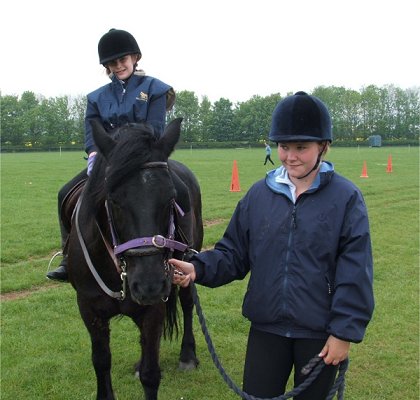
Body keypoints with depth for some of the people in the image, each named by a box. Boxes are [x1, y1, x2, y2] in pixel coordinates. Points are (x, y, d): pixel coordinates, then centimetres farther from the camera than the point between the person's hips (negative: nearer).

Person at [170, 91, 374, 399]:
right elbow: (234, 253, 4)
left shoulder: (346, 197, -8)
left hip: (319, 333, -2)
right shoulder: (260, 194, 0)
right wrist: (198, 268, -14)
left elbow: (355, 275, -9)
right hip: (266, 327, 2)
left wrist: (344, 332, -11)